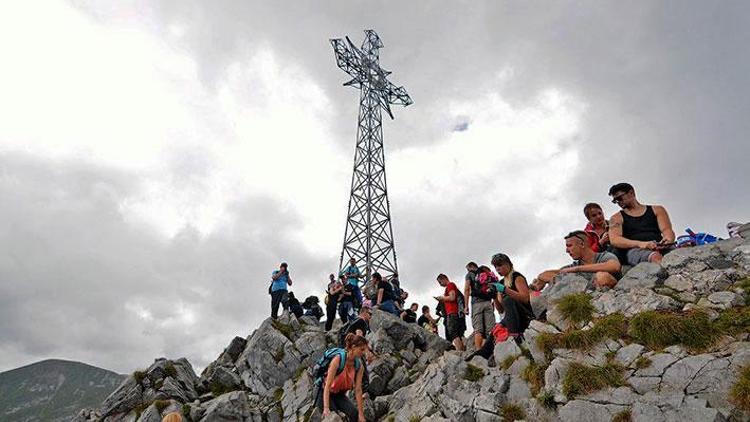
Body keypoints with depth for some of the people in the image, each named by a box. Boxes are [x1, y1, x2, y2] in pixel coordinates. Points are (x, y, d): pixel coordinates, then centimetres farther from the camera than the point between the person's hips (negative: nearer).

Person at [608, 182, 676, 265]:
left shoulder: (657, 210, 25)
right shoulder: (617, 218, 18)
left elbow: (667, 230, 9)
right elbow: (614, 240, 0)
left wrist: (668, 239, -17)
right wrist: (640, 244, -18)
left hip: (660, 247, 3)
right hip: (633, 249, -3)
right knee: (655, 257, -37)